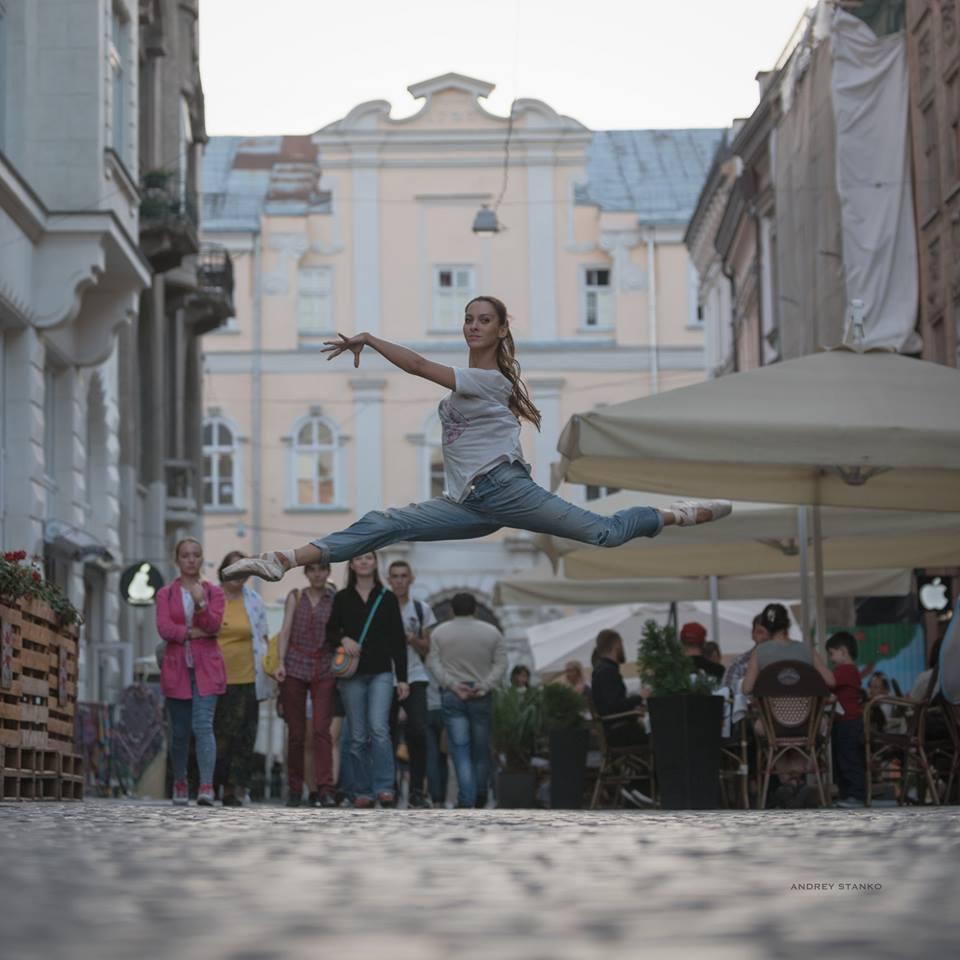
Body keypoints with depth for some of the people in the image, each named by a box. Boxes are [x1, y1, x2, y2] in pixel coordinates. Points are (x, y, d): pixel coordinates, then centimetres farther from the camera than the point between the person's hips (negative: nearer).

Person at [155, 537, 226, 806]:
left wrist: (200, 603, -22)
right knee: (179, 732, 7)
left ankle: (206, 788, -24)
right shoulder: (165, 593, 9)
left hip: (206, 668, -1)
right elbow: (164, 627, -5)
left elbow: (214, 625, -7)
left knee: (203, 725, -16)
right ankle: (179, 784, 25)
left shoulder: (213, 592, 8)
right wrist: (192, 632, -12)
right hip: (177, 668, 2)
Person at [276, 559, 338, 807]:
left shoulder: (335, 599, 7)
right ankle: (294, 789, 12)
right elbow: (286, 630, 4)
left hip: (324, 669, -1)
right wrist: (281, 662, -8)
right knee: (296, 732, 3)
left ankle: (325, 789, -17)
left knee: (322, 729, -12)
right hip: (295, 667, 1)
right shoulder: (295, 597, 10)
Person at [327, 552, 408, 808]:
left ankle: (385, 788, -17)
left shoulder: (387, 599, 6)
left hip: (381, 673, -1)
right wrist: (343, 639, -9)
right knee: (358, 736, 2)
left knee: (379, 728, -17)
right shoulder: (342, 598, 8)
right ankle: (362, 791, 7)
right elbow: (329, 631, 14)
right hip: (352, 673, 1)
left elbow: (398, 640, 5)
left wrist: (402, 678, 0)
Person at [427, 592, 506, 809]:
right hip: (481, 696, 1)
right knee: (481, 749, 11)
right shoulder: (492, 632, 5)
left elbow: (433, 663, -4)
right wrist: (484, 686, -9)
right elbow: (501, 664, -3)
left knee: (460, 750, -3)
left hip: (451, 695, -1)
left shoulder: (439, 632, 5)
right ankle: (480, 797, 18)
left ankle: (466, 800, -11)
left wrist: (452, 684, -10)